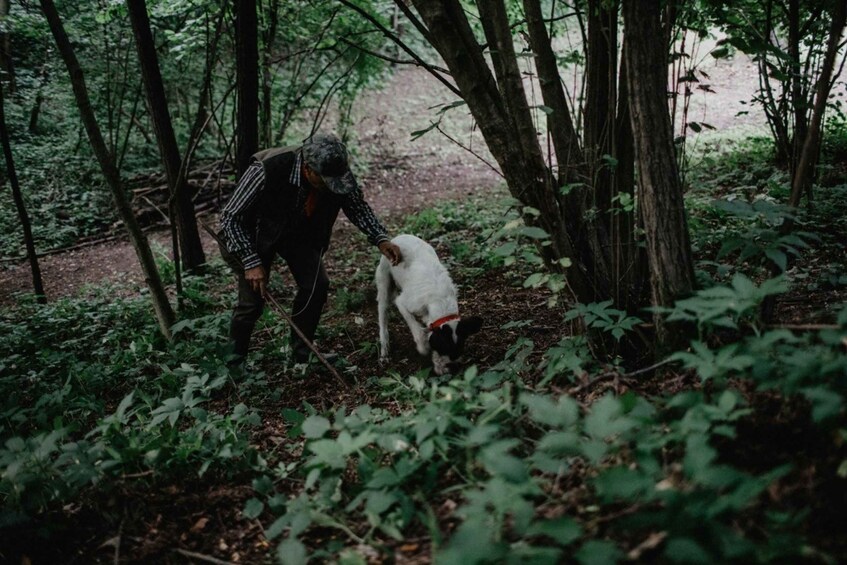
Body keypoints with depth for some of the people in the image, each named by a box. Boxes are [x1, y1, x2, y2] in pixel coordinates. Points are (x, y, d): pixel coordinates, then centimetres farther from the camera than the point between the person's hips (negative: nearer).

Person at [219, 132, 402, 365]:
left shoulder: (337, 172, -26)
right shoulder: (267, 171, -40)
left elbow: (358, 206, -6)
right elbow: (230, 216, -30)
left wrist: (381, 239, -20)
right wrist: (251, 262, -34)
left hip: (300, 231, 4)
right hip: (257, 232, -4)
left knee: (316, 284, -10)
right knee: (253, 300, -8)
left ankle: (300, 358, 8)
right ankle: (233, 359, 18)